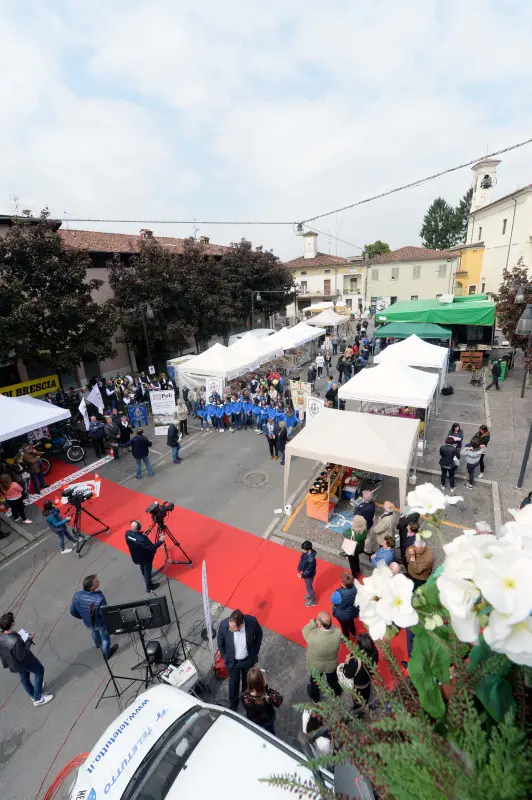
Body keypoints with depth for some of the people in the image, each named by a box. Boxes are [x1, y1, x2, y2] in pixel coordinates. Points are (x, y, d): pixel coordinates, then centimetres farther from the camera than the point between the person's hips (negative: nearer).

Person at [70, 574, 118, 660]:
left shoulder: (77, 595, -28)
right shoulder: (99, 599, -43)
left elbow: (73, 611, -10)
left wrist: (82, 617, 10)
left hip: (88, 623, 5)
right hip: (101, 624, -5)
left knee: (94, 632, 38)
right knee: (105, 638, 26)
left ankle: (98, 644, 67)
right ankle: (107, 654, 51)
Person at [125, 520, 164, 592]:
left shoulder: (127, 533, -24)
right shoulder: (142, 539, -44)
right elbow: (152, 548, -32)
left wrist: (142, 534, -2)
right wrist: (161, 540, -25)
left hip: (136, 557, 7)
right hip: (146, 558, -6)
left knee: (143, 568, 35)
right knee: (147, 571, 20)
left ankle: (145, 578, 62)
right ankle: (149, 587, 43)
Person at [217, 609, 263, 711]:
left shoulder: (252, 621, -36)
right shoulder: (224, 624, -35)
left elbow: (259, 635, -12)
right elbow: (220, 642, -12)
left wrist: (255, 653, -3)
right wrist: (225, 657, -3)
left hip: (248, 660, 1)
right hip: (232, 661, 0)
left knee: (247, 680, 28)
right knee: (233, 682, 24)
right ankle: (233, 701, 55)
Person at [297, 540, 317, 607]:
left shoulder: (311, 559, -41)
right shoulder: (305, 552, -19)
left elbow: (308, 571, -29)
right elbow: (301, 560, -3)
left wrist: (302, 575, -15)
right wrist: (299, 571, -3)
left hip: (309, 575, -7)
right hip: (305, 572, 7)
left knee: (309, 587, 18)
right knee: (307, 585, 30)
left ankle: (313, 601, 43)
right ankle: (309, 595, 57)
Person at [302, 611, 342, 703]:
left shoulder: (313, 637, -46)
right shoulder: (338, 632, -37)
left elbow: (305, 631, -25)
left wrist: (313, 622, -29)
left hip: (316, 665, -2)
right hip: (332, 663, 2)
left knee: (315, 681, 32)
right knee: (333, 679, 35)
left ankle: (315, 696, 60)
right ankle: (337, 692, 65)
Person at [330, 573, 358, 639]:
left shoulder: (338, 593, -44)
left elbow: (333, 601, -22)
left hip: (342, 615, -4)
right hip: (353, 612, 4)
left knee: (344, 626, 28)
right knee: (351, 622, 36)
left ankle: (346, 638, 56)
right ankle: (353, 633, 64)